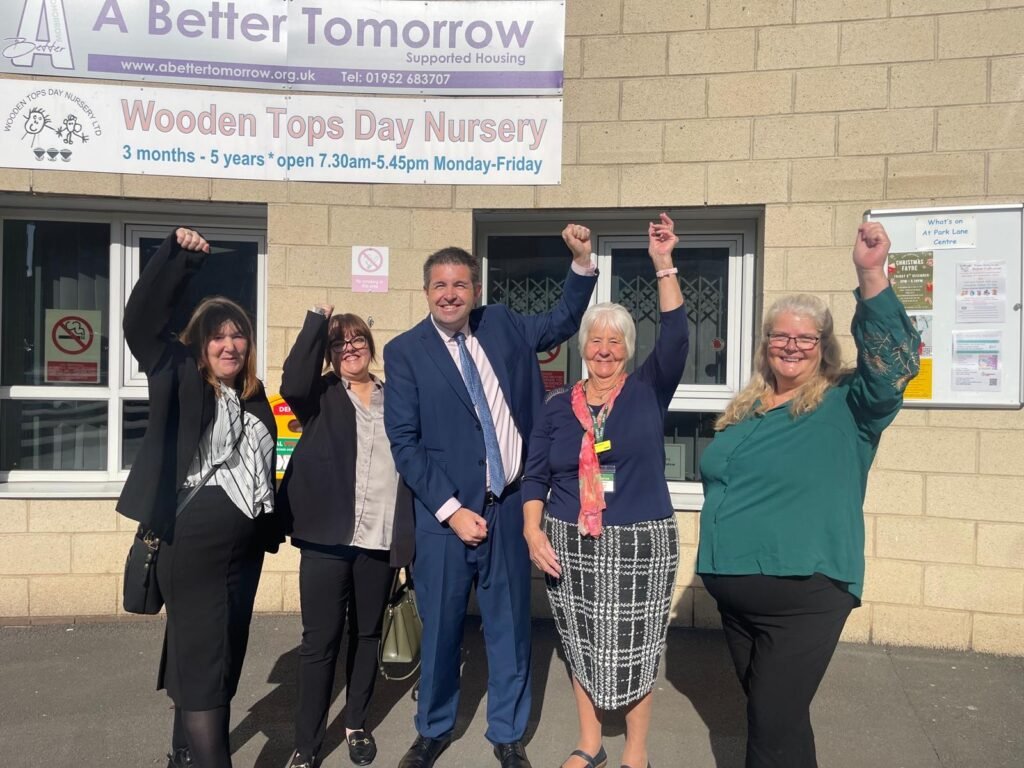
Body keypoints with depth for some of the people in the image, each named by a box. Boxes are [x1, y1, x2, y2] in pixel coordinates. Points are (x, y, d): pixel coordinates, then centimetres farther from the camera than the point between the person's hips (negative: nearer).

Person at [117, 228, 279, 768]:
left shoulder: (253, 398, 10)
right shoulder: (178, 377, -3)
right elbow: (141, 319, -16)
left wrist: (271, 529, 15)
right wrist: (177, 256, -22)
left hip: (244, 547, 6)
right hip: (191, 545, -6)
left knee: (225, 657, 15)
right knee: (202, 659, -2)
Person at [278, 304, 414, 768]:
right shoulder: (321, 395, 5)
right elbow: (292, 383, -18)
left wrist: (412, 531, 1)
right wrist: (316, 321, -12)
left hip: (381, 540, 3)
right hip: (328, 536, -2)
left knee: (367, 636, 15)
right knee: (319, 641, 2)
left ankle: (357, 725, 34)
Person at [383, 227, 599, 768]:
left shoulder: (502, 325, 6)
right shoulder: (405, 351, -4)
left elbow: (562, 323, 19)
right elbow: (404, 443, -8)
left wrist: (582, 261, 3)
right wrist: (451, 510, -13)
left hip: (510, 504, 3)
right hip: (446, 509, -2)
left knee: (510, 623, 13)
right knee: (440, 625, 11)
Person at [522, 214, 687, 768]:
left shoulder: (648, 391, -1)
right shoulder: (558, 406, 4)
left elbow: (675, 336, -16)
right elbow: (535, 476, 4)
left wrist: (663, 265, -22)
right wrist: (533, 530, -9)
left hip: (640, 544, -2)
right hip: (570, 546, 2)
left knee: (634, 649, 9)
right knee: (582, 646, 15)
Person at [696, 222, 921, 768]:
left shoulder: (847, 406, -6)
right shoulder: (745, 410, 10)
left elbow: (893, 364, -24)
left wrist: (871, 277, -35)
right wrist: (713, 561, 17)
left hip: (804, 594, -6)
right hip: (733, 594, 6)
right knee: (765, 711, 20)